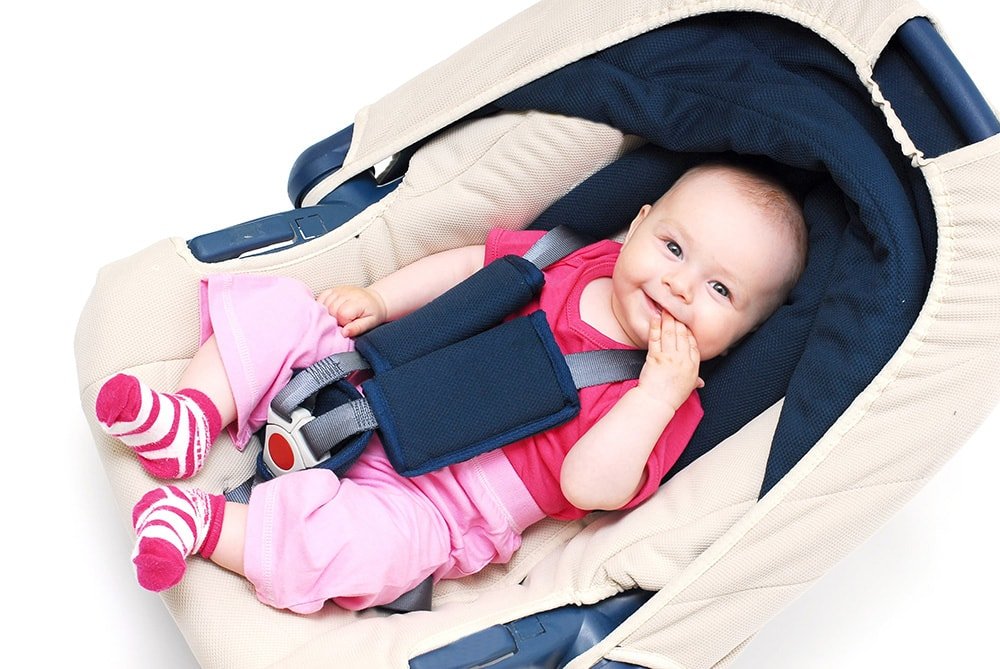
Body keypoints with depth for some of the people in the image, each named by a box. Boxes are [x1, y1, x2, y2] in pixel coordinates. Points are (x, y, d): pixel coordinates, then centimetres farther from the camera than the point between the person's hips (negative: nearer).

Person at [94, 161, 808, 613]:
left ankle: (207, 523, -24)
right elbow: (466, 263, 15)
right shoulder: (570, 257, 5)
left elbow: (587, 487, -23)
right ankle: (193, 422, -12)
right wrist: (377, 300, 2)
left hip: (425, 499, -5)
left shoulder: (666, 404, -9)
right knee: (275, 310, -4)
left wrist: (661, 391, -29)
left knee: (370, 542, -35)